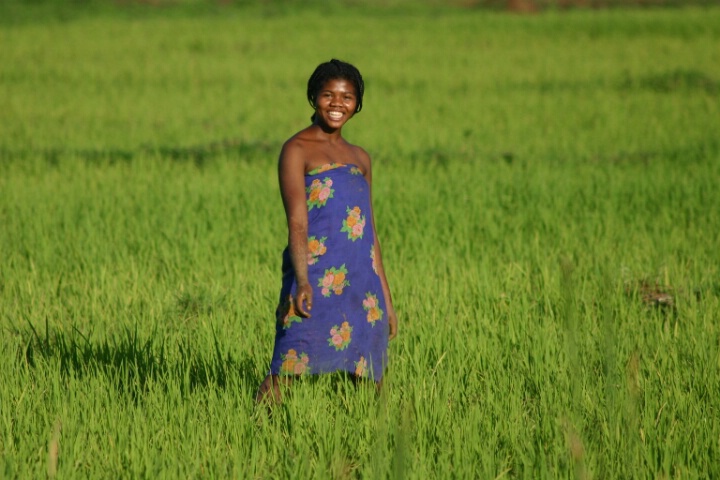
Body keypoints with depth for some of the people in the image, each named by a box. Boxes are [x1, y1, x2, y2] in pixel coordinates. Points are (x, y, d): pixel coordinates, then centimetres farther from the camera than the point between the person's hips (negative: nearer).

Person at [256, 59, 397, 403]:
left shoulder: (359, 158, 18)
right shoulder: (297, 150, -1)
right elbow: (297, 222, -12)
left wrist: (386, 299, 18)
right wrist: (302, 282, -26)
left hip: (362, 286, 6)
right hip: (315, 280, -6)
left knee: (368, 382, 4)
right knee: (288, 372, -14)